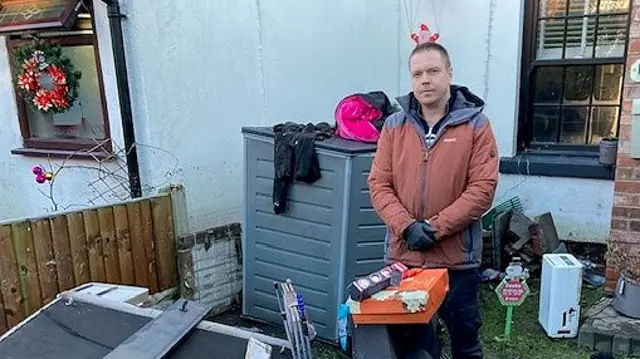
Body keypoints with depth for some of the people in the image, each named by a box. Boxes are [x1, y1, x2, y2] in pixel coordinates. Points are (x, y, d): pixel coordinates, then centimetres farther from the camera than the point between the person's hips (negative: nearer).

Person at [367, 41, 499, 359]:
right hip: (402, 254, 2)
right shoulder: (394, 125, 3)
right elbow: (379, 184, -1)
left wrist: (436, 227, -16)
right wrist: (406, 226, -15)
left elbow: (483, 188, -10)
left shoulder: (475, 124, -4)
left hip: (457, 257, -2)